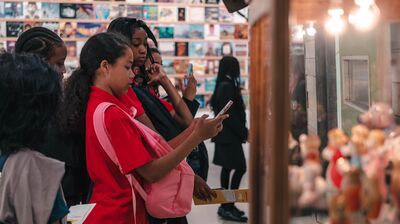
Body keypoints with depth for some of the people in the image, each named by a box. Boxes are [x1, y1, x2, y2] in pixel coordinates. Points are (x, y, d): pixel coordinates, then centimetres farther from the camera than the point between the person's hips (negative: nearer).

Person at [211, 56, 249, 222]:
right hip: (229, 135, -10)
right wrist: (244, 133, -13)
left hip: (225, 134, 10)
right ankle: (228, 208, -7)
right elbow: (230, 115, -19)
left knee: (227, 168, 12)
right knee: (240, 168, -10)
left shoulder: (223, 85, 12)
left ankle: (226, 205, 18)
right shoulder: (227, 86, -16)